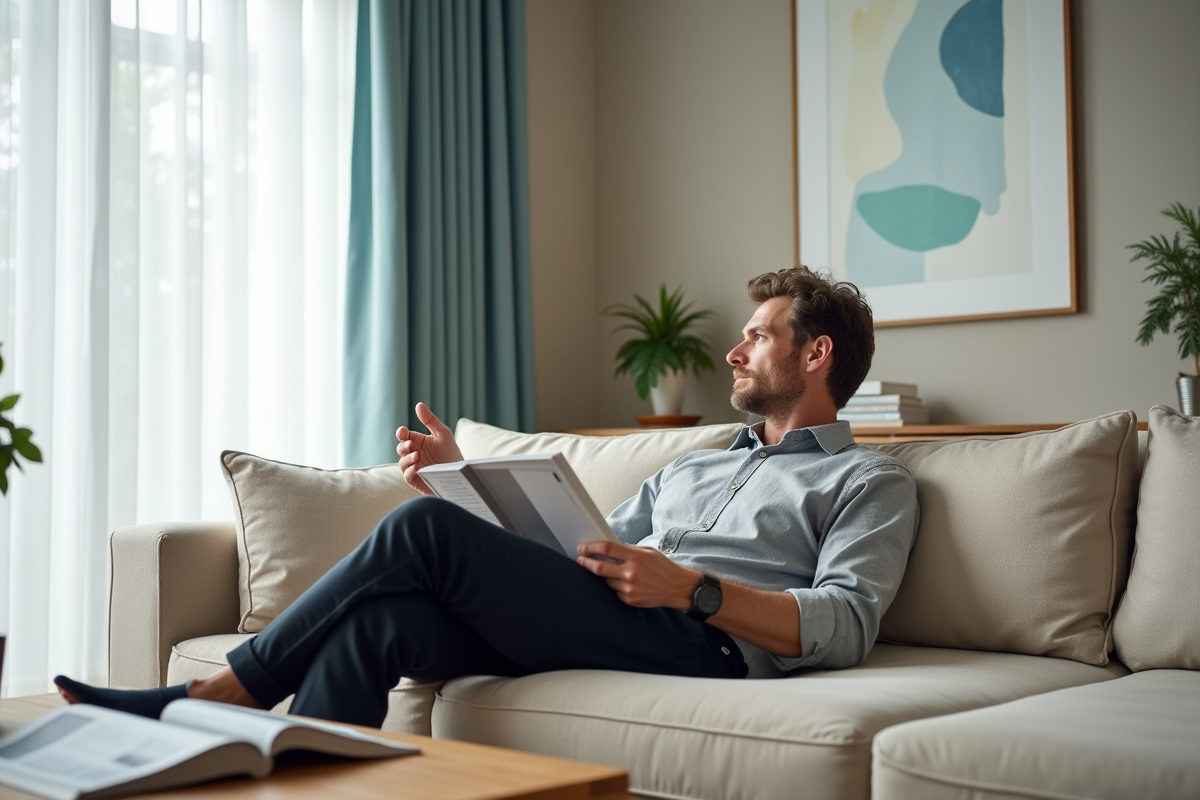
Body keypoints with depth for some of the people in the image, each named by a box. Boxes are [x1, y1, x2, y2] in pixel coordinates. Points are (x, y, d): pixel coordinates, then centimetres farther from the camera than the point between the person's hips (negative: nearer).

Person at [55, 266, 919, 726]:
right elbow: (568, 562, 26)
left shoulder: (869, 481, 13)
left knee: (425, 530, -19)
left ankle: (214, 697, -10)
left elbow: (846, 627, -5)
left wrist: (694, 589, -17)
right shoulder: (690, 469, 35)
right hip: (588, 631, 7)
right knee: (380, 617, -22)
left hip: (702, 644, -7)